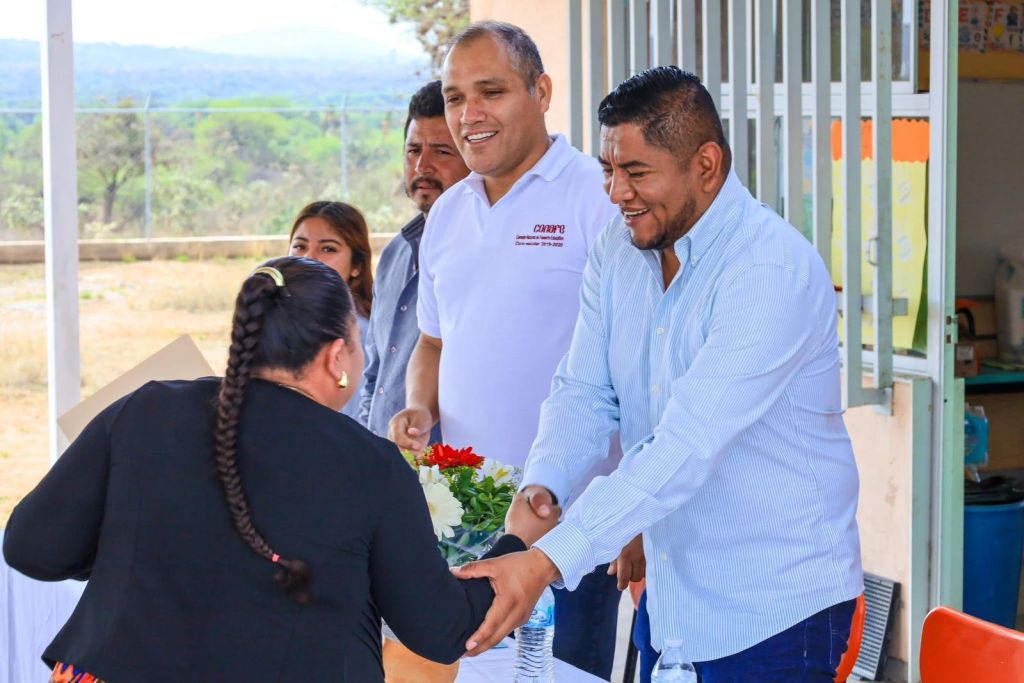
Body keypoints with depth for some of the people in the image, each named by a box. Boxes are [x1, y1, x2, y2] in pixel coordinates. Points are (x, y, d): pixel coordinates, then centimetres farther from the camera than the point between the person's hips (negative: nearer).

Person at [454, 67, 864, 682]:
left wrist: (547, 561, -37)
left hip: (776, 605, -7)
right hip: (670, 600, 7)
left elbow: (688, 444, -31)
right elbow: (585, 392, 3)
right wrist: (541, 488, -19)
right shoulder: (620, 250, 3)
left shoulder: (775, 271, -23)